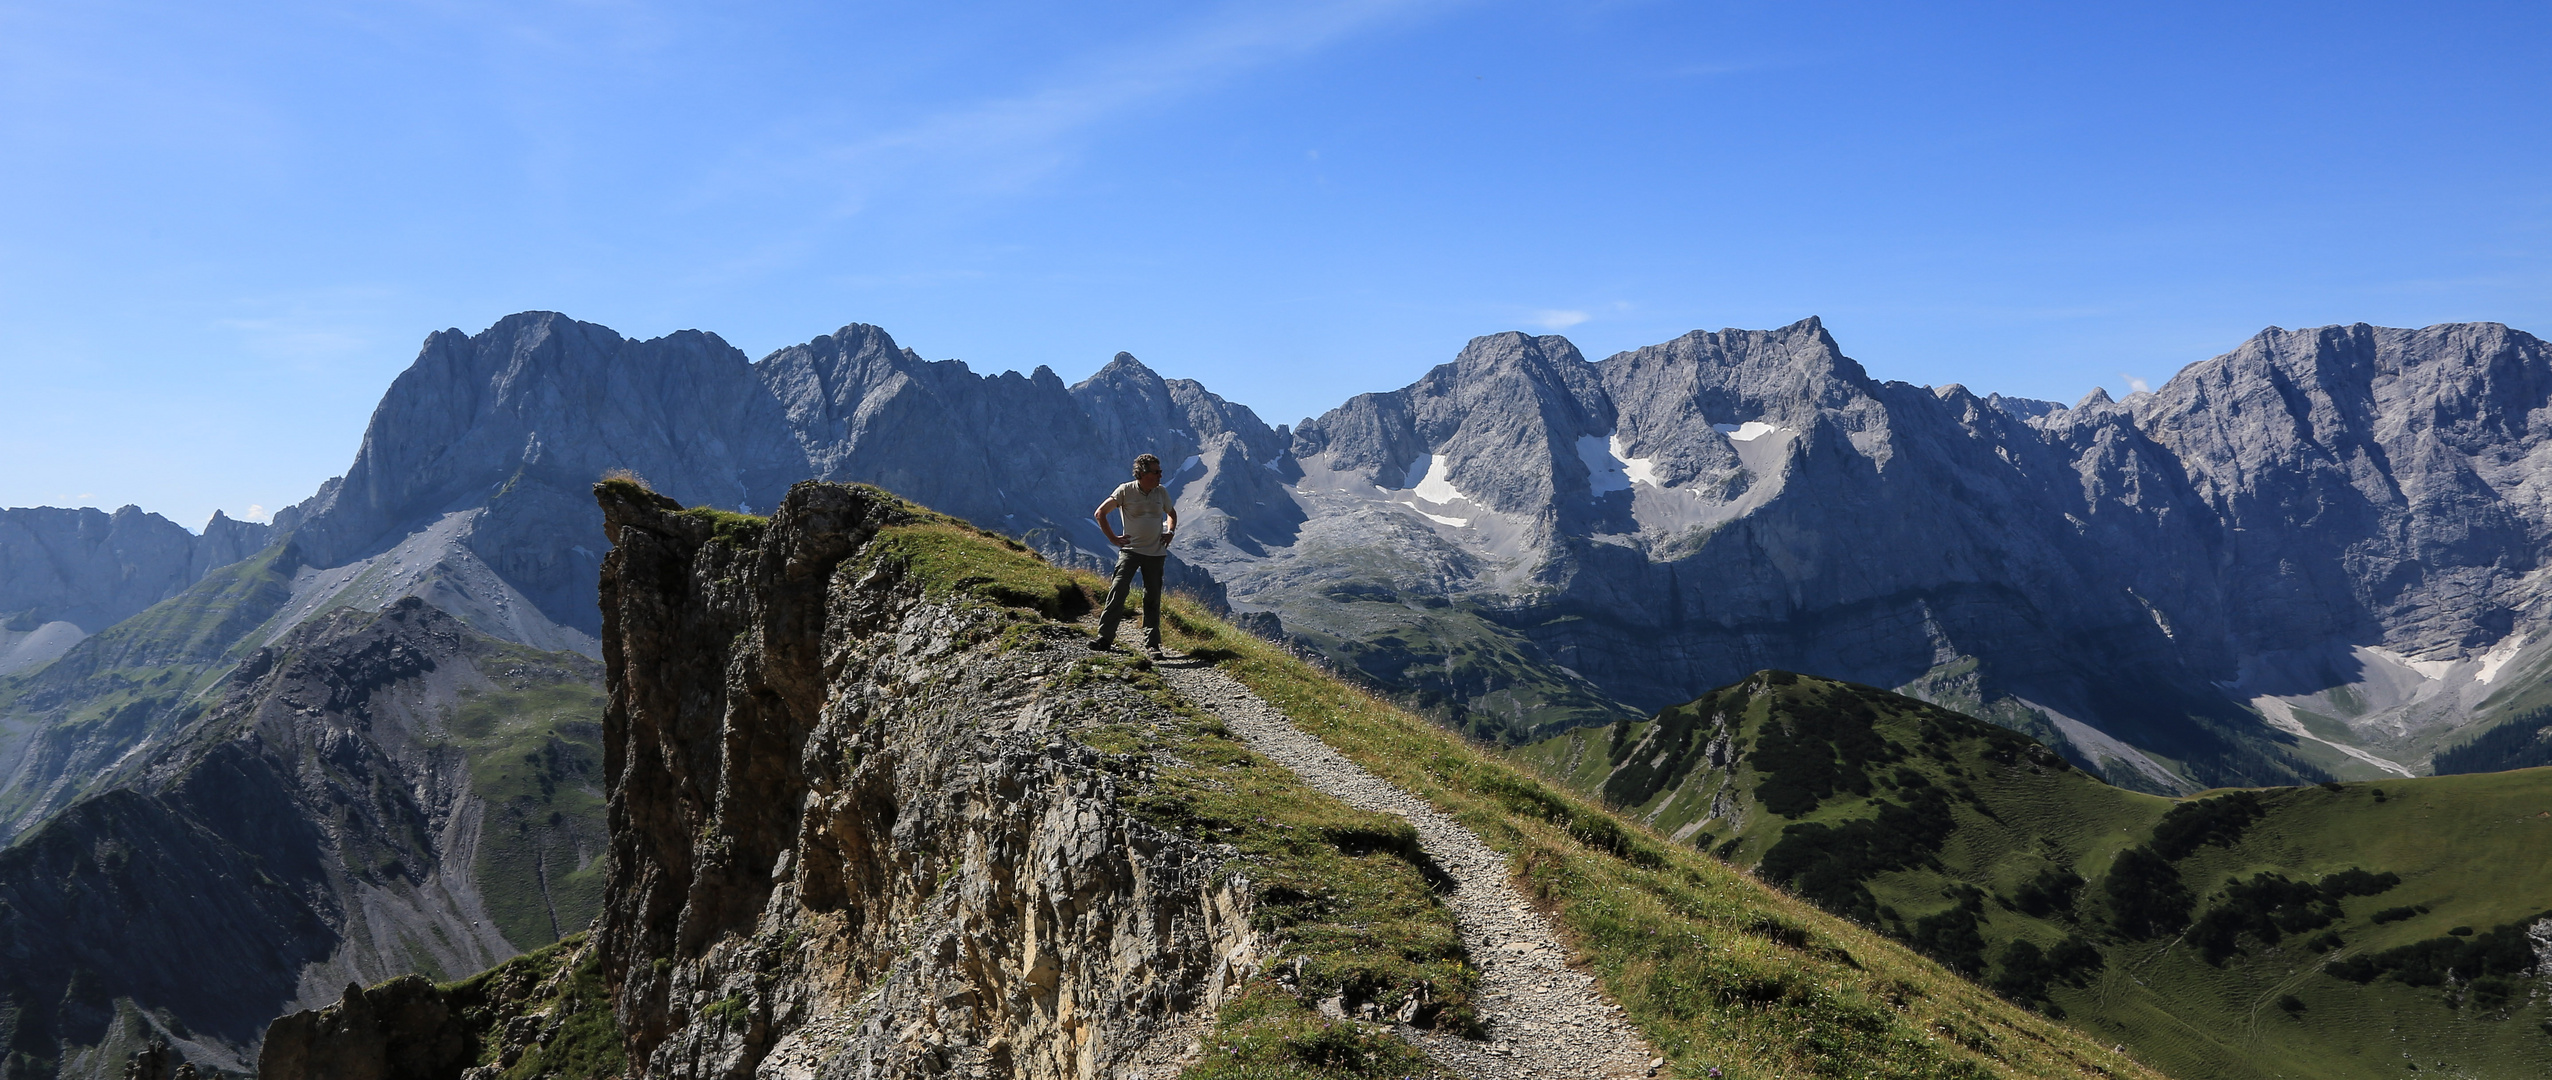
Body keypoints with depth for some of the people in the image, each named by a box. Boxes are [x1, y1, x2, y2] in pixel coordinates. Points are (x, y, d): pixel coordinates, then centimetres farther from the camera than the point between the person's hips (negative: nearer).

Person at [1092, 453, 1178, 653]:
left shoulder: (1161, 492, 5)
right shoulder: (1125, 490, -7)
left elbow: (1171, 513, 25)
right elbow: (1100, 513, -3)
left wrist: (1170, 532, 8)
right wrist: (1113, 538, -5)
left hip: (1156, 553, 3)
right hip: (1130, 550, -3)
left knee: (1152, 598, 5)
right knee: (1118, 590, -15)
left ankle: (1151, 643, 12)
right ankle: (1105, 637, -11)